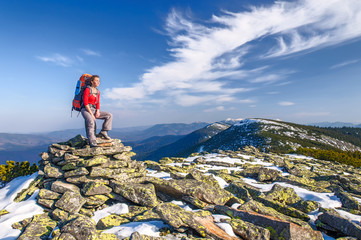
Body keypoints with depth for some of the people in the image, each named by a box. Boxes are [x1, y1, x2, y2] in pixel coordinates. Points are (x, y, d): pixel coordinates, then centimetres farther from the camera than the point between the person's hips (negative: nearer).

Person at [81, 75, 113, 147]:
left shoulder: (98, 92, 11)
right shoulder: (87, 89, -10)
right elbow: (85, 103, -16)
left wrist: (98, 111, -7)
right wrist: (91, 114, -21)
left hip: (94, 110, 7)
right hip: (86, 110, -7)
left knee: (109, 115, -8)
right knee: (91, 122, -36)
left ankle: (103, 132, -11)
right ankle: (92, 142, -36)